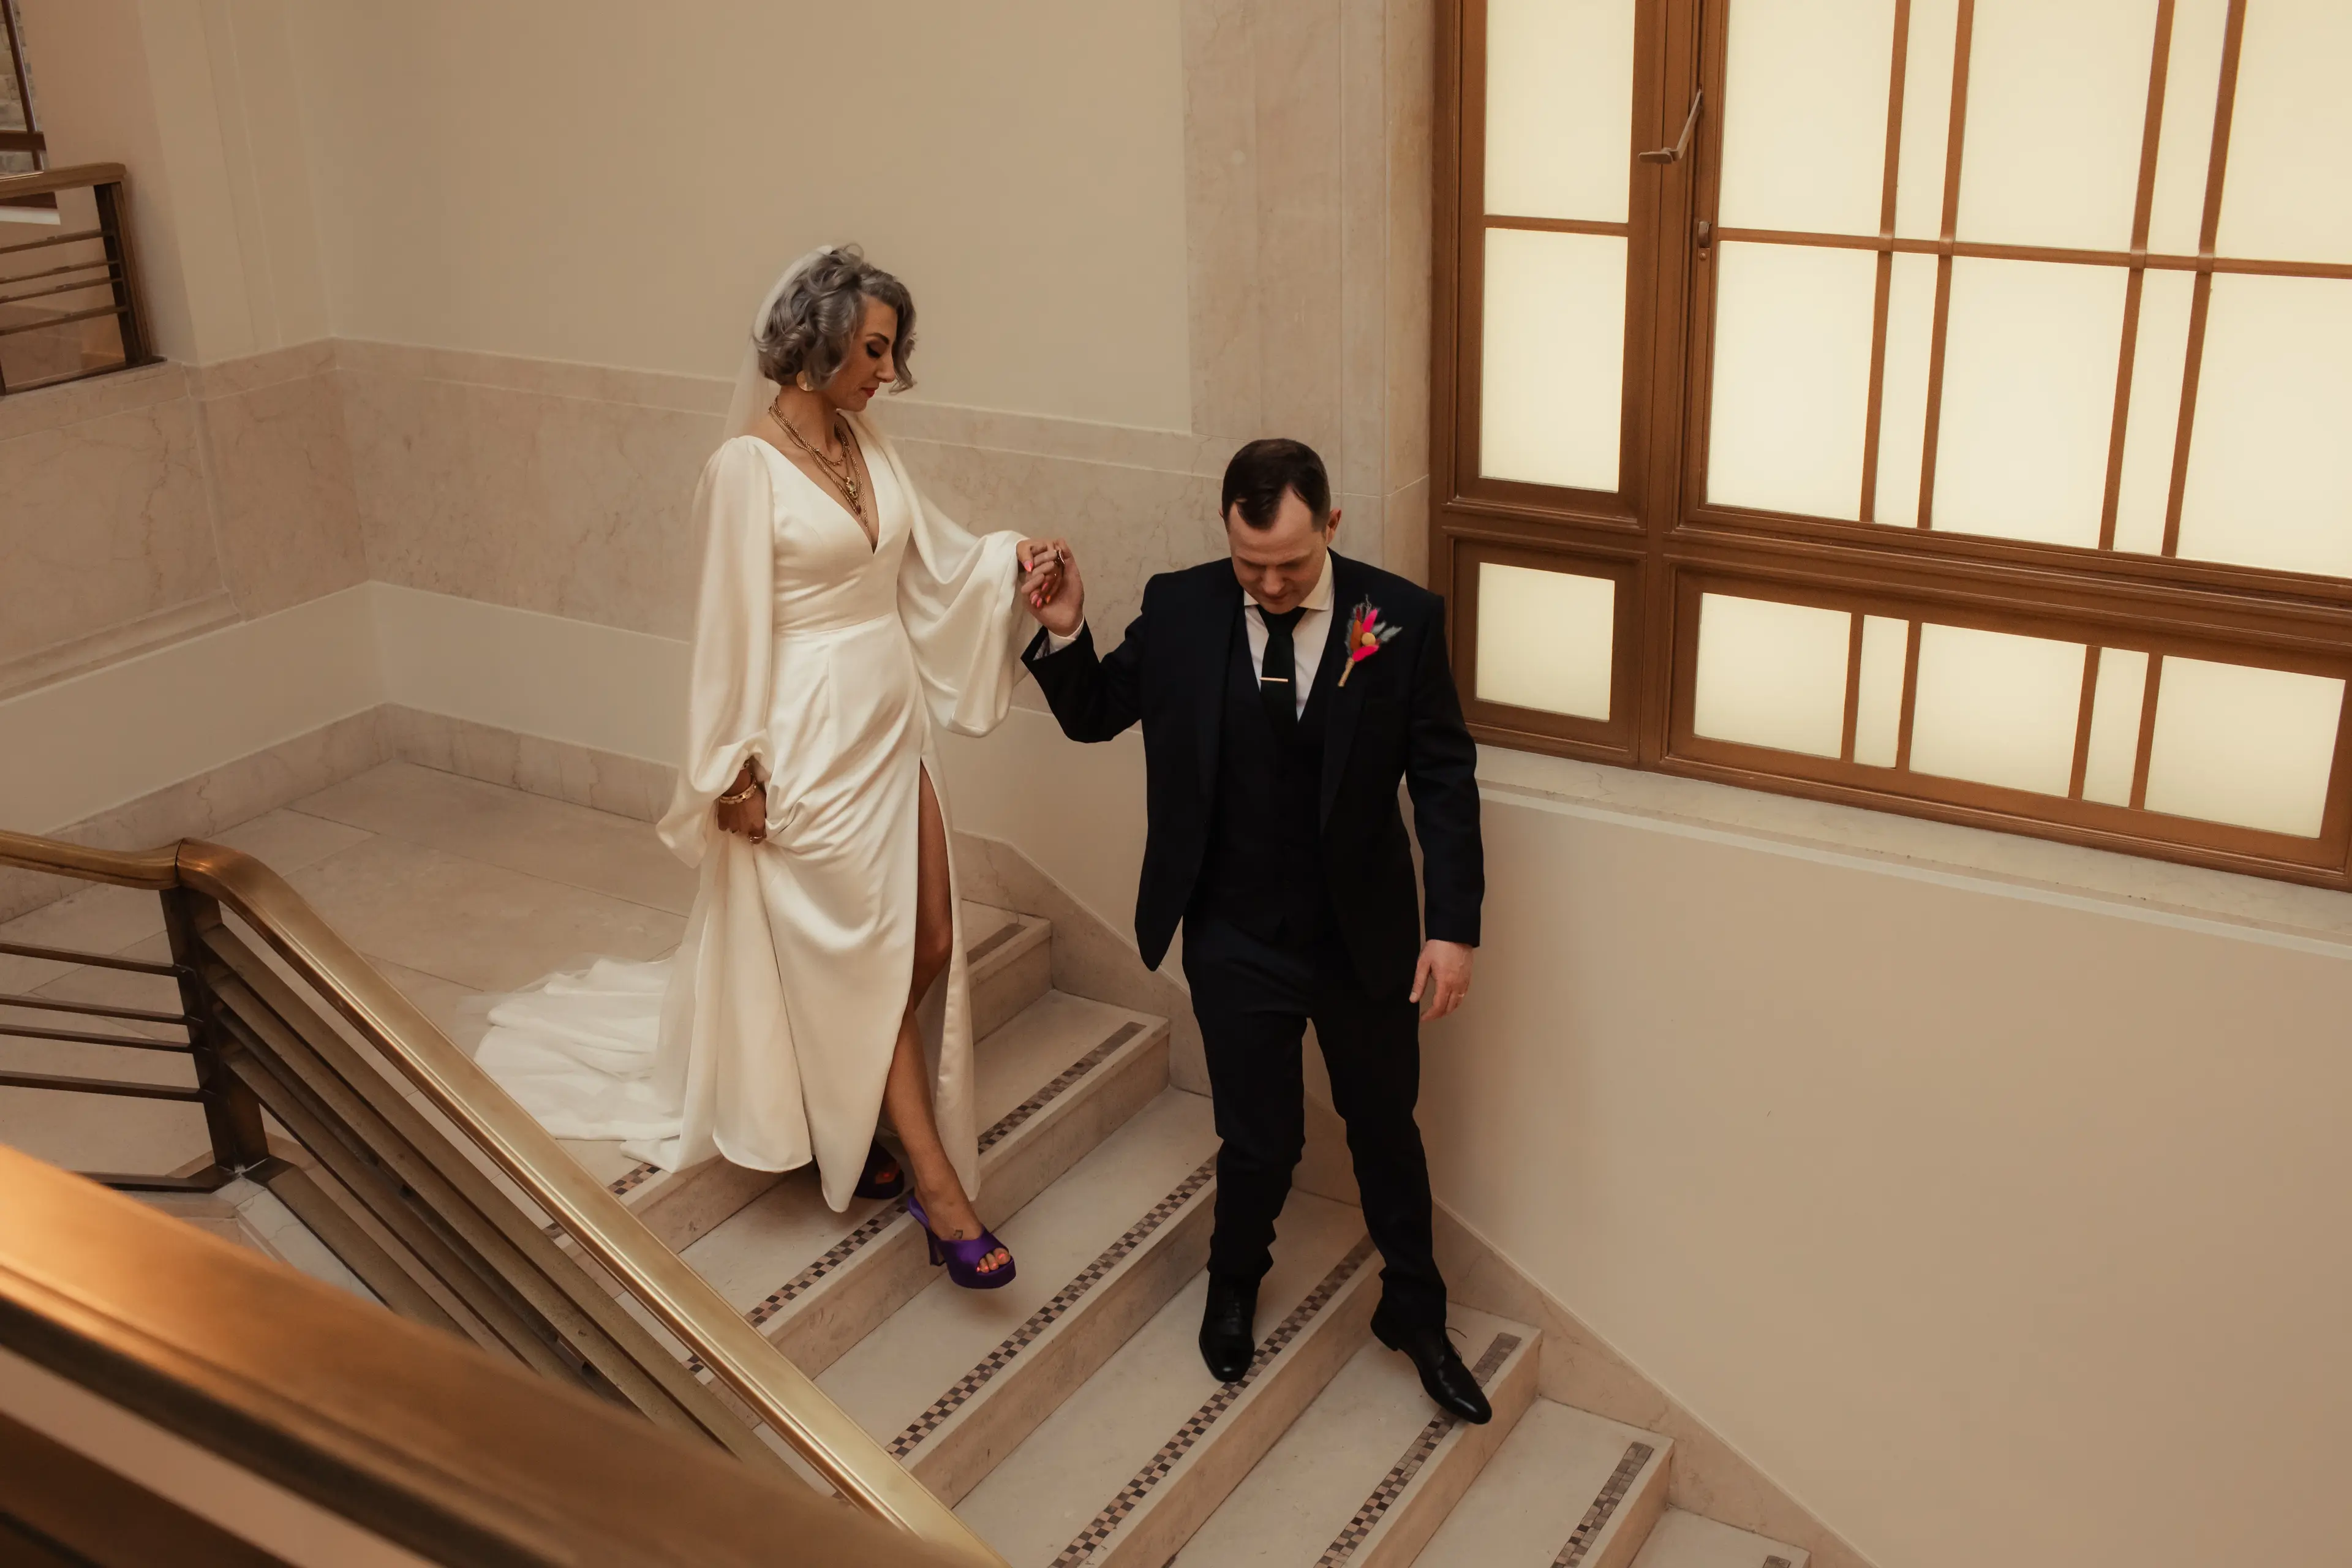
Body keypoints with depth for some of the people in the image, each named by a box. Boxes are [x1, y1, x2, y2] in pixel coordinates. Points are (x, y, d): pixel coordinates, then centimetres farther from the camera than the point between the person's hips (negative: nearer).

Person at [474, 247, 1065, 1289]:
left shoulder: (868, 448, 7)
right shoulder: (747, 467, -15)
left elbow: (934, 560, 12)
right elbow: (735, 628, -14)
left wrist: (1009, 561, -7)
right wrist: (739, 773, -11)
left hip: (892, 729, 8)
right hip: (812, 742, -8)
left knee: (930, 945, 10)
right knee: (867, 961, 2)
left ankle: (846, 1120, 33)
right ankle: (939, 1188, 13)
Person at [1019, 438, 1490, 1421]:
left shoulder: (1402, 619, -11)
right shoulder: (1178, 610, -8)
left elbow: (1444, 778, -6)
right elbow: (1093, 715, 5)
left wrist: (1454, 926, -10)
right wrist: (1064, 633, -15)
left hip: (1366, 936, 1)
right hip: (1237, 944, 0)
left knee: (1386, 1129, 18)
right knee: (1261, 1142, 8)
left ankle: (1415, 1313, 41)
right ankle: (1234, 1285, 41)